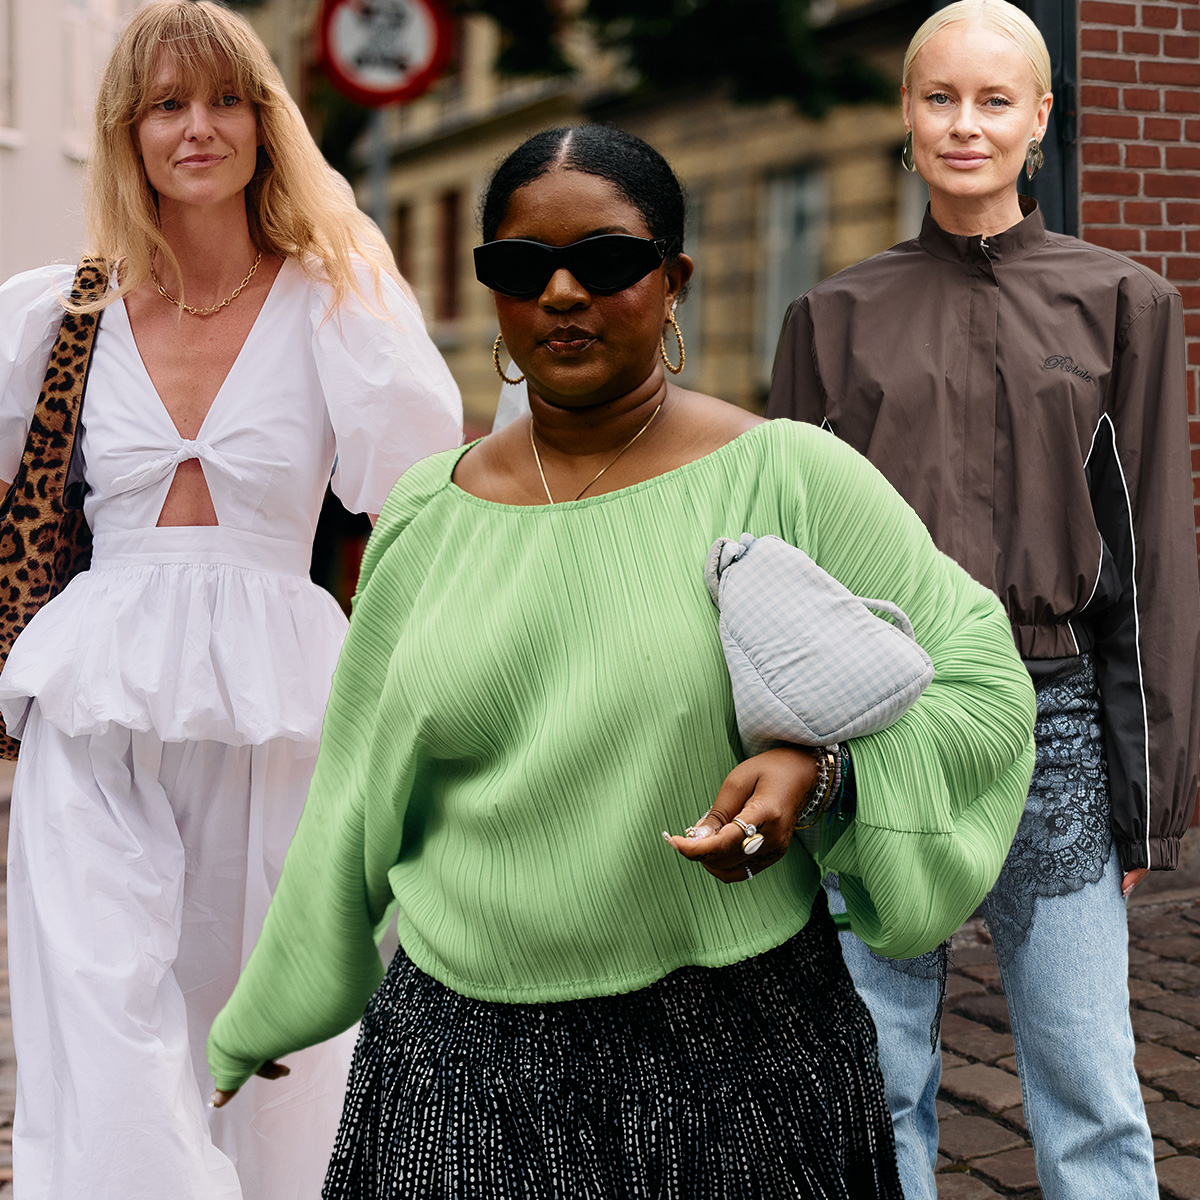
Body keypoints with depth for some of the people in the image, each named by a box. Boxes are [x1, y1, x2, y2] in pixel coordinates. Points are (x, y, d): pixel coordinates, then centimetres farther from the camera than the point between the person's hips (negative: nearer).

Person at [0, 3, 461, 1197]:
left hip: (273, 712, 0)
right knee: (105, 1042, -8)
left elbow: (418, 485, -13)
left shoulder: (328, 299, 3)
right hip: (99, 712, 1)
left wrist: (354, 276, -8)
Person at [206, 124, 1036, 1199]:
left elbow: (985, 680, -3)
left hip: (734, 1054, -2)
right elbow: (355, 801, 13)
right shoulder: (425, 515, 4)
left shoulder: (786, 478, -7)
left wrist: (818, 760, -21)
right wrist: (261, 1020, 20)